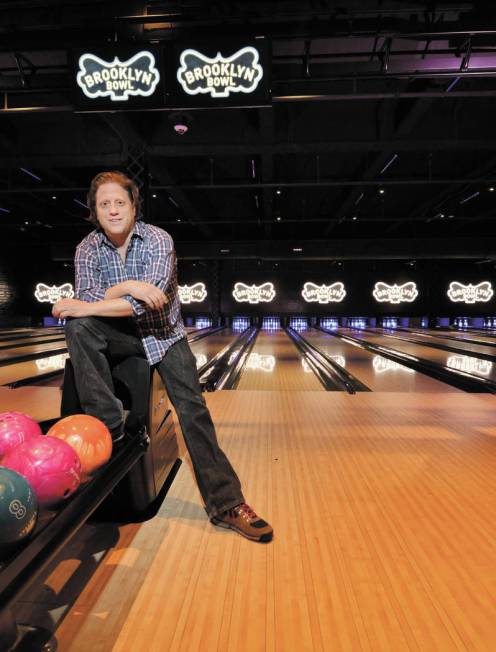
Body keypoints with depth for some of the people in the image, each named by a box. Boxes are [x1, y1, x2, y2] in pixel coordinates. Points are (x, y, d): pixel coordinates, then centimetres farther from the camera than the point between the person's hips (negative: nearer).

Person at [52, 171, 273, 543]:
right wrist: (126, 286, -30)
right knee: (77, 327, -27)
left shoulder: (158, 240, -13)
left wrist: (86, 307, -22)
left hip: (162, 333, -2)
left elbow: (147, 303, -24)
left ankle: (226, 503, -10)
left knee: (192, 407, -15)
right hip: (119, 335, 3)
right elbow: (86, 299, -14)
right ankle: (108, 425, -18)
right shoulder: (88, 248, -2)